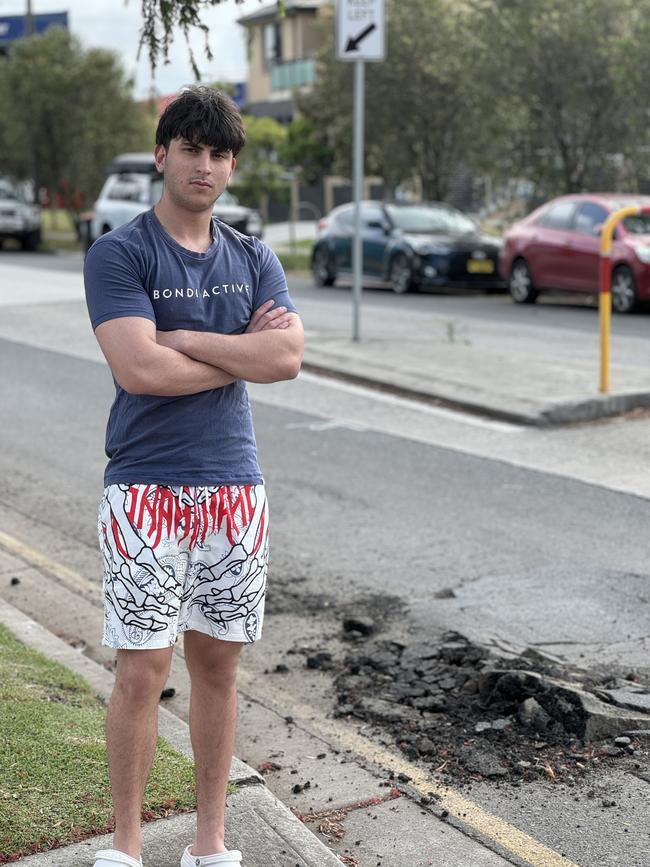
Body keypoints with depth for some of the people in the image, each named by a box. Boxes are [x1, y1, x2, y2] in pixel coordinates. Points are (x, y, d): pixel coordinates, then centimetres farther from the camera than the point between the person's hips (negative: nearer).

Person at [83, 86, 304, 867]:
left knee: (218, 663, 10)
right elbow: (139, 369, -18)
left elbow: (289, 355, -6)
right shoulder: (118, 254, -4)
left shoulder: (255, 261, 10)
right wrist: (244, 353, -6)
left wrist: (182, 339, -12)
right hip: (146, 489, -4)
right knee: (142, 670, -2)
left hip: (234, 487, 4)